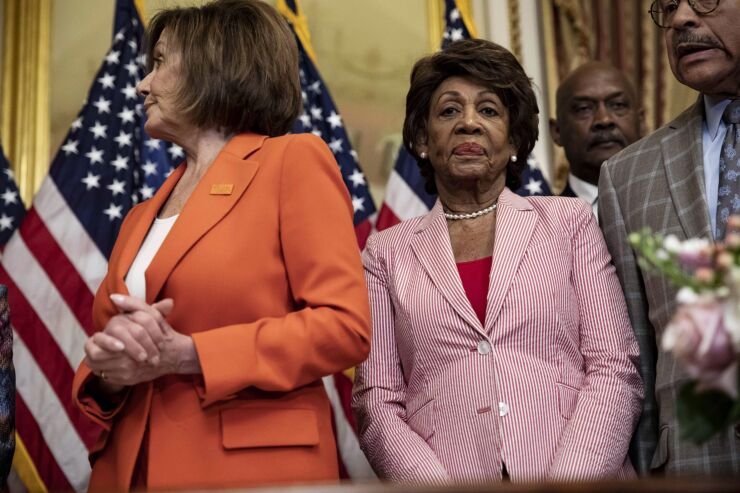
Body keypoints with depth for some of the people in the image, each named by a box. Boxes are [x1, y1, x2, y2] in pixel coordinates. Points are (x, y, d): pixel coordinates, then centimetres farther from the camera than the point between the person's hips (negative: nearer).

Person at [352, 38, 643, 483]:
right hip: (449, 477, 0)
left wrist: (568, 480, -8)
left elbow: (615, 369, 4)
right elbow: (377, 401, 7)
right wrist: (441, 487, -8)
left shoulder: (570, 223, 10)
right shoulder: (386, 254, 11)